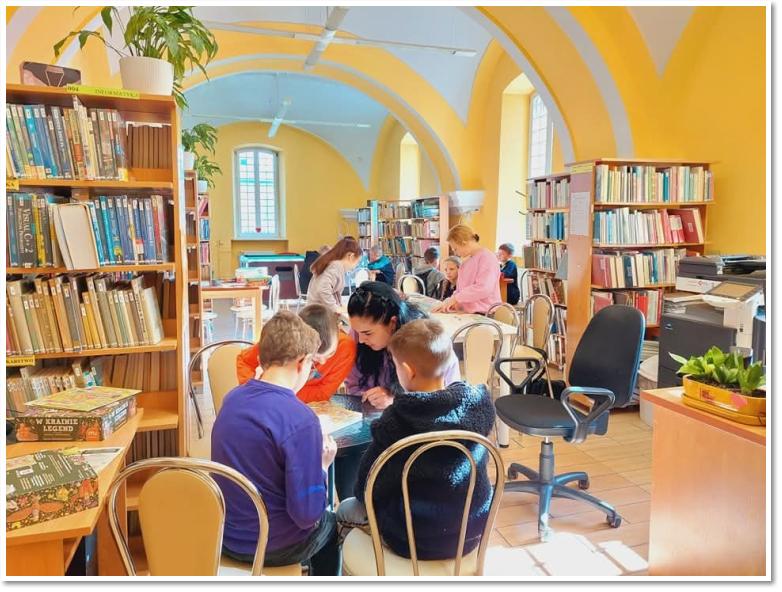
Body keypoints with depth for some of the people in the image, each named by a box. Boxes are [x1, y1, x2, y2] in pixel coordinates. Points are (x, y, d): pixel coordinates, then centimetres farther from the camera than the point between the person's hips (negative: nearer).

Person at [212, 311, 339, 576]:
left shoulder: (232, 398, -5)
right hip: (271, 546, -5)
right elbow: (306, 514, -24)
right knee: (330, 523, 27)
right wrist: (322, 465, -8)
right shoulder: (300, 418, -28)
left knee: (320, 518, 31)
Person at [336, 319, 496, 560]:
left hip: (415, 542, -4)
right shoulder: (479, 402, -15)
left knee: (346, 510, 22)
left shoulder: (394, 423, -26)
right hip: (471, 535, 5)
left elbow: (365, 489, -14)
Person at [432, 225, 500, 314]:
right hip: (468, 314, 7)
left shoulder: (487, 257, -9)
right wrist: (449, 302, 5)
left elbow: (483, 288, -21)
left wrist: (455, 298, -15)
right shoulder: (466, 261, 16)